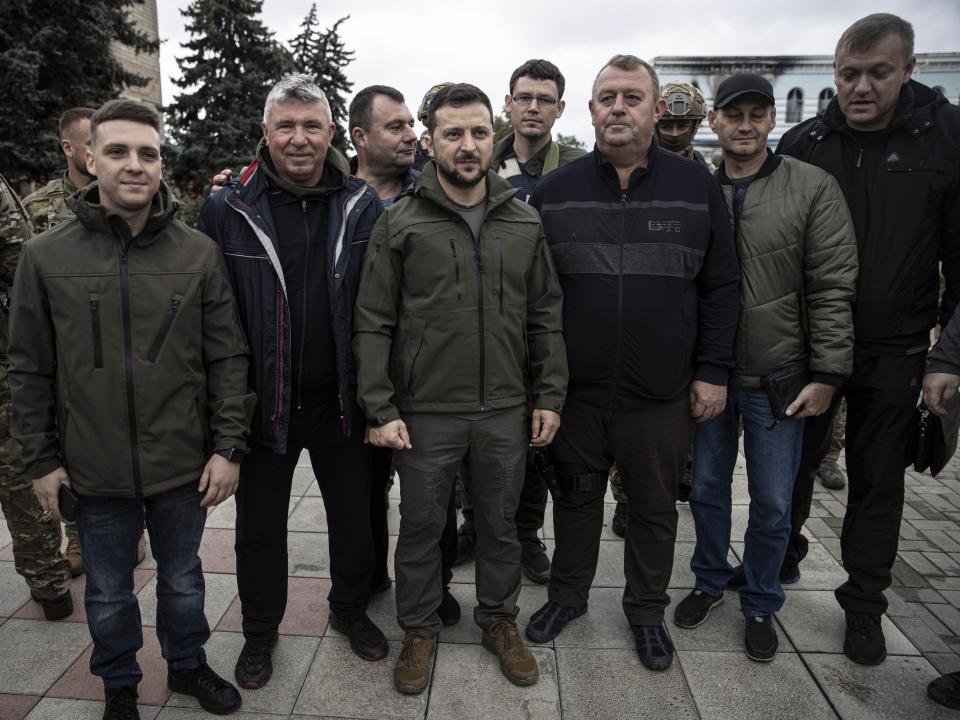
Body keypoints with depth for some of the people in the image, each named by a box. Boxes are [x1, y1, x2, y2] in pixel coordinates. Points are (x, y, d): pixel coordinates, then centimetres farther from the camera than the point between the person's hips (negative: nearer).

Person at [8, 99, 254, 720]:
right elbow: (30, 370, 2)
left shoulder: (199, 253, -5)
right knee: (109, 593, 19)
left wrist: (229, 445, -7)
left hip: (183, 464, 0)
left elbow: (228, 359, -4)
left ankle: (188, 664, 45)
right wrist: (41, 458, 3)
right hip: (95, 470, 1)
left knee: (183, 579, 20)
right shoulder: (46, 256, -4)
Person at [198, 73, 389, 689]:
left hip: (342, 402, 1)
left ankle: (351, 608, 43)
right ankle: (260, 631, 40)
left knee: (354, 517, 17)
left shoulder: (364, 207, -3)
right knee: (259, 529, 16)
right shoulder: (227, 210, -5)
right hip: (262, 402, 0)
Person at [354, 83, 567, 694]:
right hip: (425, 413, -2)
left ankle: (500, 620, 40)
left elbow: (545, 316, 8)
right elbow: (373, 324, -4)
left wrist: (550, 396, 3)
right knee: (422, 527, 14)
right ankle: (420, 628, 36)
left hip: (506, 412, 2)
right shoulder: (400, 224, -4)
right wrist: (380, 408, -9)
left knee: (500, 523, 17)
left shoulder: (525, 223, 5)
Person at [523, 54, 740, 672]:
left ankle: (648, 610, 38)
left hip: (663, 392, 0)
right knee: (577, 497, 18)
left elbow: (721, 286, 2)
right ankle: (569, 594, 40)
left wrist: (714, 370, -3)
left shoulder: (697, 186, 0)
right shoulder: (555, 191, 1)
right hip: (575, 389, 1)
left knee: (656, 507, 15)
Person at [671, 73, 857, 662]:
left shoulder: (814, 188, -5)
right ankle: (711, 582, 39)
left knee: (772, 503, 10)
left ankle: (761, 604, 33)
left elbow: (834, 287, -8)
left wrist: (827, 375, -11)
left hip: (778, 378, -2)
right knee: (708, 488, 16)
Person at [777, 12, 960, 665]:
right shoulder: (803, 144, -1)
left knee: (878, 479, 10)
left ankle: (864, 602, 28)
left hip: (893, 349, -1)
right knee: (793, 458, 14)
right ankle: (782, 556, 38)